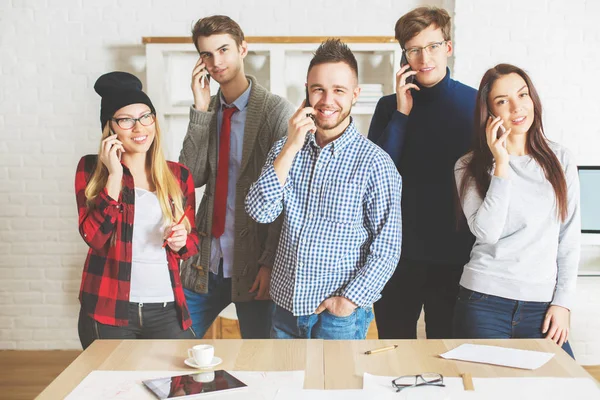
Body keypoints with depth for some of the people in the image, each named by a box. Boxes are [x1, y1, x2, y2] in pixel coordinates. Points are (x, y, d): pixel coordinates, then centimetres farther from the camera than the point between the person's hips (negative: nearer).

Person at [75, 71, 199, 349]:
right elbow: (94, 236, -12)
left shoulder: (178, 175, 7)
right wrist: (114, 175, -14)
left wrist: (181, 242, -6)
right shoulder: (91, 169, 1)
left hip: (167, 309, 2)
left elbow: (193, 238, 16)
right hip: (109, 310, -2)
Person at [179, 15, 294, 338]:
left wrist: (270, 262, -13)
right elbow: (191, 178, -3)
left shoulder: (276, 110, -10)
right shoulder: (205, 110, 6)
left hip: (252, 265, -4)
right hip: (206, 262, 5)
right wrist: (201, 111, -9)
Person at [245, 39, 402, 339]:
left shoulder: (374, 162, -11)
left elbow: (387, 247, -10)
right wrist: (290, 148, -15)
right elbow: (260, 212, -9)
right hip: (285, 306, 4)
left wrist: (350, 299, -13)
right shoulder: (286, 149, 2)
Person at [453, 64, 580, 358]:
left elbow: (570, 237, 7)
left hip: (542, 306, 2)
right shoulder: (470, 166, 0)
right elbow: (487, 233, -13)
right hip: (484, 303, -2)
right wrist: (501, 164, -14)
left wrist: (563, 302, 1)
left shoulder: (560, 160, 6)